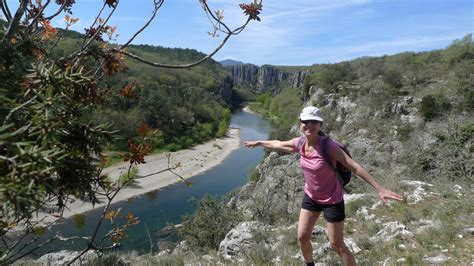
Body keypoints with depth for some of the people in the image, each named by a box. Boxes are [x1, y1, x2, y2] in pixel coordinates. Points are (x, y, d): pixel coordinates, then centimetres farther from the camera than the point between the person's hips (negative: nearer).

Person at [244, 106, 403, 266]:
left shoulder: (328, 146, -28)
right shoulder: (300, 143, -11)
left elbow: (355, 167, -27)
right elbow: (278, 144, 8)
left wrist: (379, 189, -31)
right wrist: (259, 143, 22)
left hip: (332, 200, -5)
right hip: (310, 197, 6)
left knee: (337, 245, 5)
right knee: (302, 237, 15)